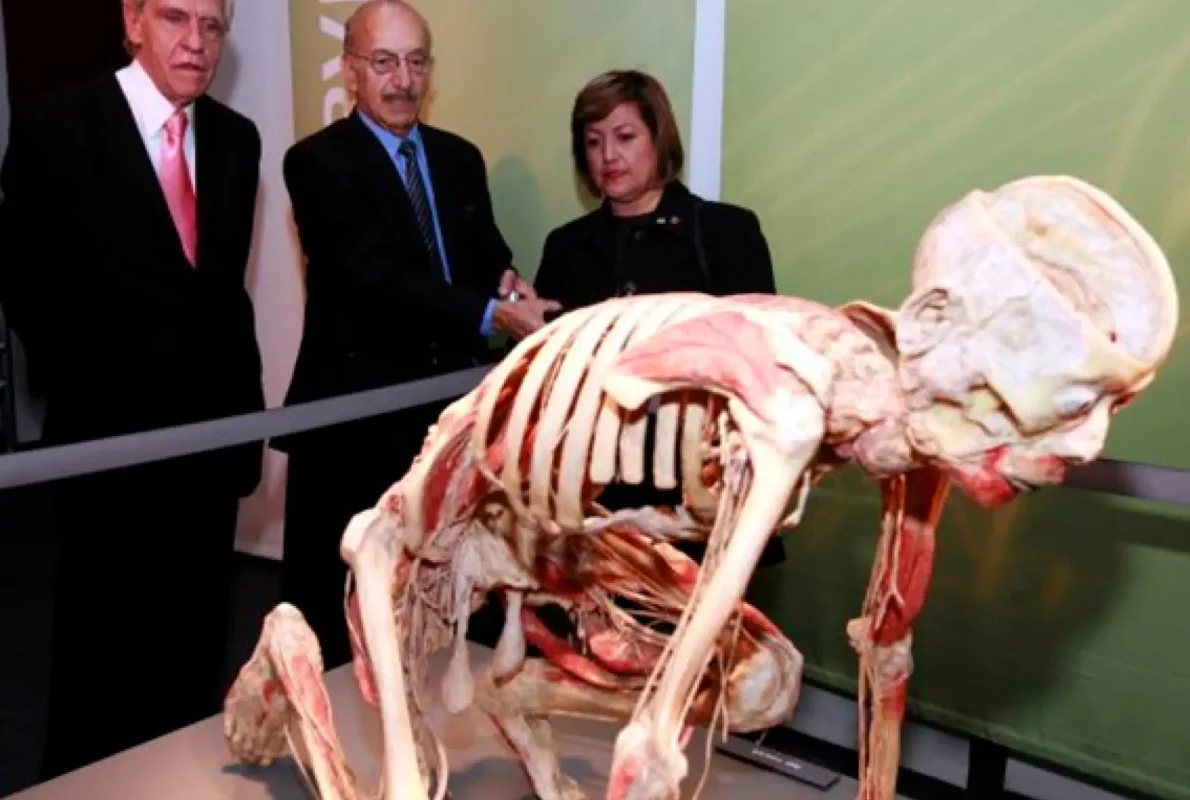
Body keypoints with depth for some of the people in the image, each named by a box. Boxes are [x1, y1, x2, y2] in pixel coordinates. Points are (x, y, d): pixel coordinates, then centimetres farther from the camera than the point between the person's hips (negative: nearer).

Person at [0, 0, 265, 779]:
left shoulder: (235, 137, 6)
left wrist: (243, 404, 6)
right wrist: (89, 390, -3)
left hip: (210, 430, 4)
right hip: (112, 436, -4)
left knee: (196, 648, 14)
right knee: (105, 651, 10)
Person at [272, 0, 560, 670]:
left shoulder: (460, 158, 12)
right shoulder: (318, 161, -7)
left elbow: (486, 256, 14)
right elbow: (374, 276, -19)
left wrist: (511, 283, -10)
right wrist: (490, 315, -26)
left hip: (448, 409, 5)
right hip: (355, 414, -5)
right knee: (340, 613, 7)